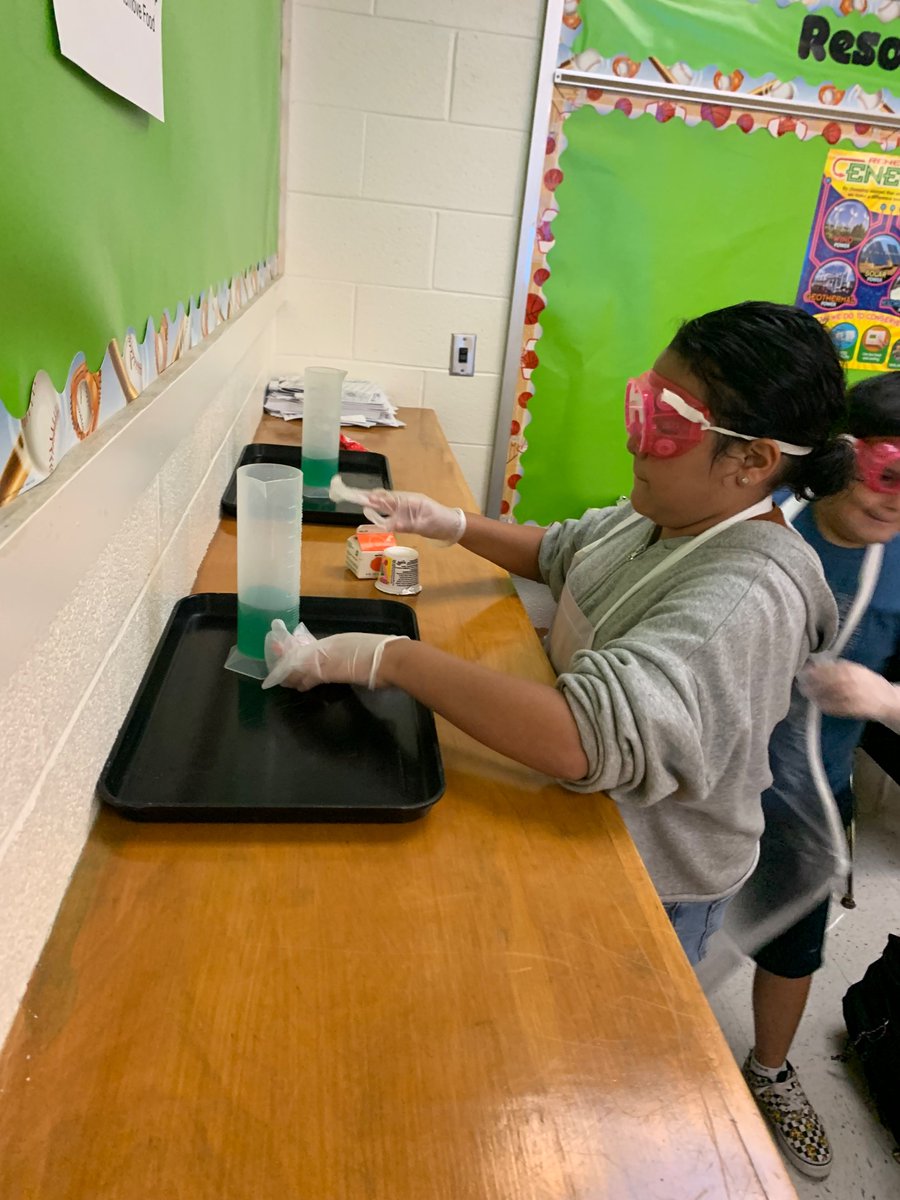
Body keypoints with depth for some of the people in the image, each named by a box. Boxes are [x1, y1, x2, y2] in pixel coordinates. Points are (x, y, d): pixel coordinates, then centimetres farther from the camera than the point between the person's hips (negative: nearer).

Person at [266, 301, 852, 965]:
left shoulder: (745, 597, -35)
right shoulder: (670, 513, -7)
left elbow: (586, 737, -47)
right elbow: (562, 551, 10)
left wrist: (387, 656, -42)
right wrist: (456, 525, -6)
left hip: (649, 884, -7)